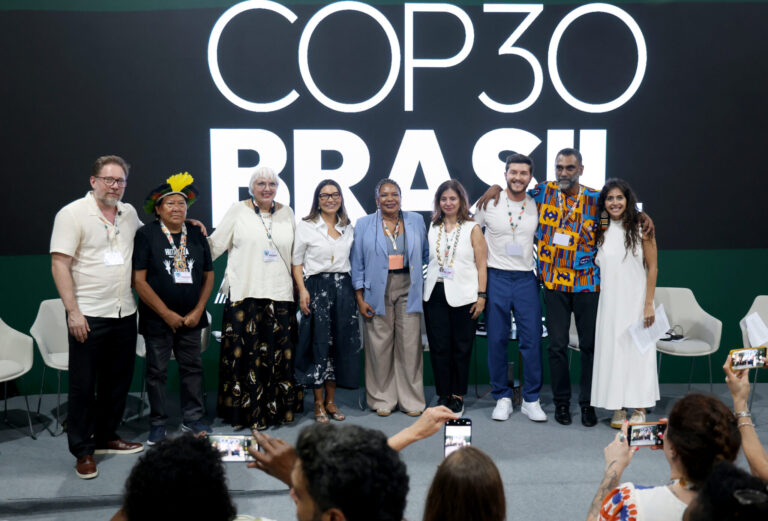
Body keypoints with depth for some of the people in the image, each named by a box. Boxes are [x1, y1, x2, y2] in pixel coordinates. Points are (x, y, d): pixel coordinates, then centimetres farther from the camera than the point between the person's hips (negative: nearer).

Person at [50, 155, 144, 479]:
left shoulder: (129, 213, 10)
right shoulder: (72, 214, -8)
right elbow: (60, 264, -11)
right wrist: (73, 312, -17)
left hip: (124, 313, 6)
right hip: (88, 315, -6)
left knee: (118, 380, 14)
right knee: (84, 385, 3)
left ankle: (106, 437, 30)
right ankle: (83, 451, 14)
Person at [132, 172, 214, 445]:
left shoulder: (196, 235, 5)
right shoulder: (146, 234, -7)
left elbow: (208, 275, 9)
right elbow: (139, 280, -11)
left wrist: (197, 311, -2)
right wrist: (167, 314, -13)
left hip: (191, 318, 4)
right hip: (157, 320, -3)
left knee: (192, 368, 11)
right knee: (157, 371, 6)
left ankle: (192, 419, 25)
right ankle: (158, 424, 20)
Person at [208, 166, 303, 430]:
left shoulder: (286, 213, 13)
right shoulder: (238, 211, 4)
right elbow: (216, 244, 5)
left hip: (279, 295, 2)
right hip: (244, 294, -2)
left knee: (279, 353, 4)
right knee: (244, 352, -3)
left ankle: (278, 409, 16)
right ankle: (244, 410, 10)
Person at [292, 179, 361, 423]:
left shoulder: (348, 228, 13)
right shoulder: (305, 226, 1)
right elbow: (297, 262, 0)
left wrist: (356, 291, 8)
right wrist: (302, 290, -11)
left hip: (343, 288, 4)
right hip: (317, 287, -4)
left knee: (340, 344, 6)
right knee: (319, 344, -3)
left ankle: (331, 401, 18)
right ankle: (318, 404, 10)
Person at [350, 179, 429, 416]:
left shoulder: (416, 221, 10)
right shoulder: (364, 225, 5)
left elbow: (425, 256, 16)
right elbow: (357, 265, 4)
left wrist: (425, 287, 9)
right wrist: (360, 299, -2)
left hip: (408, 290, 1)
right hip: (378, 292, -1)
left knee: (410, 345, 0)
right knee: (380, 345, 2)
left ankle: (411, 400, 12)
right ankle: (382, 399, 15)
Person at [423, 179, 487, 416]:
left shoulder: (472, 229, 3)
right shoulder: (432, 228, 11)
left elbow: (481, 265, 1)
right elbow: (425, 261, 13)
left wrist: (481, 295, -6)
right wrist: (423, 291, 7)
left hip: (463, 296, -2)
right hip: (435, 294, 3)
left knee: (461, 348, 3)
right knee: (439, 347, 3)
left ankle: (457, 396, 15)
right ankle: (443, 395, 14)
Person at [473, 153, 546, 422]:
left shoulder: (537, 206, 4)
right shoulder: (488, 203, 0)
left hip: (526, 279, 1)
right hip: (496, 277, -1)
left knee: (532, 339, 0)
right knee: (497, 340, 3)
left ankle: (531, 399, 13)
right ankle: (502, 398, 16)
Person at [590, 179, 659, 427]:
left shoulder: (640, 228, -3)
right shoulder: (601, 232, 7)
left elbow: (652, 267, -5)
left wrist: (649, 304, -9)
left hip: (635, 301, -3)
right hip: (610, 302, 3)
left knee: (637, 352, 0)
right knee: (611, 352, 4)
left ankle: (639, 409, 10)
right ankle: (617, 409, 12)